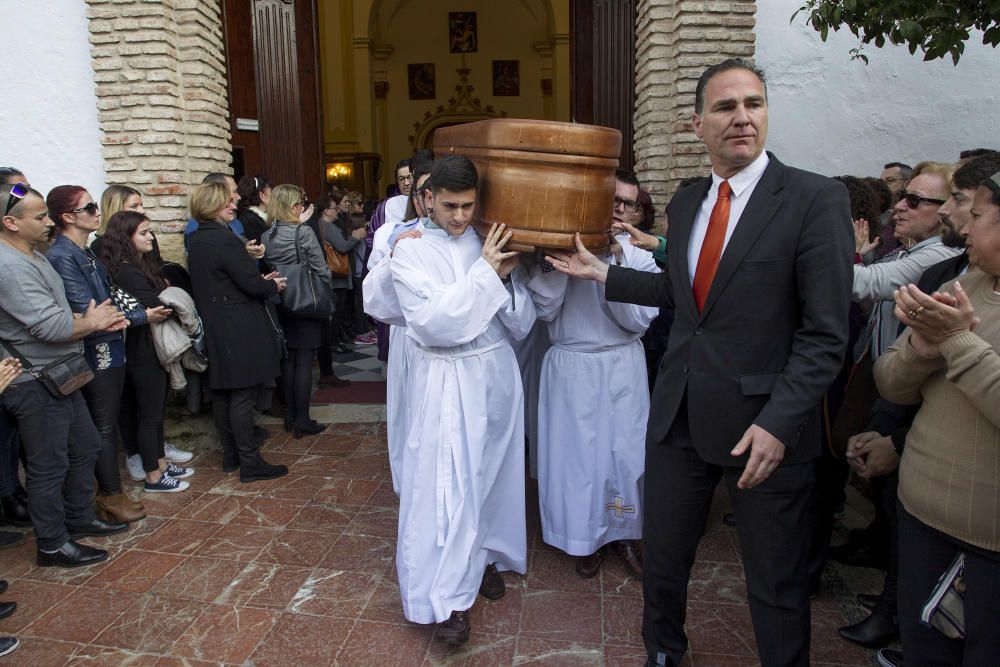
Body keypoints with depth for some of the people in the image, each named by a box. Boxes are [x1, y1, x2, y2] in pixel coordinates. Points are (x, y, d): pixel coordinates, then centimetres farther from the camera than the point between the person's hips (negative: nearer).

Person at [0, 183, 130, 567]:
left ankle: (80, 518, 37)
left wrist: (98, 319, -2)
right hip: (36, 384, -10)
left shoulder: (32, 257, 11)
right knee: (49, 466, 3)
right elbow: (50, 326, -27)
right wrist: (92, 323, -8)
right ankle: (53, 545, 18)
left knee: (84, 448, 20)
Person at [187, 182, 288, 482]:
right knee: (242, 396, -4)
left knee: (222, 393, 14)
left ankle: (231, 455, 26)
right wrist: (273, 285, 1)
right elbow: (251, 283, -19)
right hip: (238, 330, -9)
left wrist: (260, 280, 12)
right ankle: (250, 463, 3)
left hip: (214, 327, 9)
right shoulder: (224, 238, -17)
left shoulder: (196, 240, 12)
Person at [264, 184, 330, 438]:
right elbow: (321, 271, -13)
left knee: (288, 360, 14)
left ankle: (290, 416, 22)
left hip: (280, 307, 6)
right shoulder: (304, 233, -16)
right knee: (304, 362, 1)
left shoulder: (266, 237, 1)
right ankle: (302, 420, 6)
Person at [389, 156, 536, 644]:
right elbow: (434, 325, -18)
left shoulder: (492, 244, 3)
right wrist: (484, 272, -18)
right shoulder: (410, 252, -6)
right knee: (447, 483, 0)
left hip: (497, 374, 4)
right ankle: (448, 596, 13)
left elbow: (522, 324, 2)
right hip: (446, 383, -4)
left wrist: (507, 275, -15)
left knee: (492, 472, 15)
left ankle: (485, 556, 38)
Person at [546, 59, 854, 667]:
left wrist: (779, 422, -21)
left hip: (765, 423, -5)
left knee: (778, 583, 11)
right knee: (662, 556, 20)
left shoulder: (816, 199, -10)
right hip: (680, 413, 6)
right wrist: (603, 273, 14)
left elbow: (825, 333, -14)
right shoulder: (685, 202, 9)